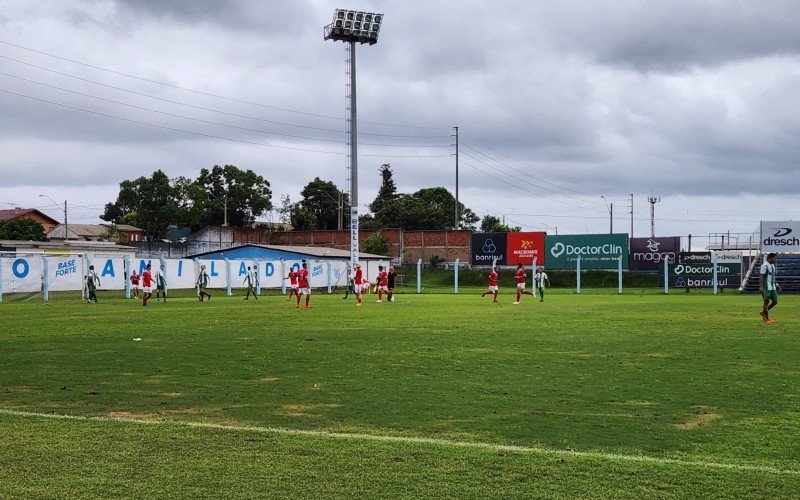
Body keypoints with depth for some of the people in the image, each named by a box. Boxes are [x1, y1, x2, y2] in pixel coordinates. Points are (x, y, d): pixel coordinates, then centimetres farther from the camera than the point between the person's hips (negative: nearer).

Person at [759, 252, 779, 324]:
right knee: (767, 301, -3)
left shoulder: (772, 265, 15)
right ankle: (767, 318, 6)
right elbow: (761, 276, -17)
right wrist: (761, 286, -24)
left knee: (775, 301, 6)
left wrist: (776, 284, 20)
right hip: (766, 287, -9)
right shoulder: (765, 265, -12)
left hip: (773, 287, 9)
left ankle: (763, 312, 24)